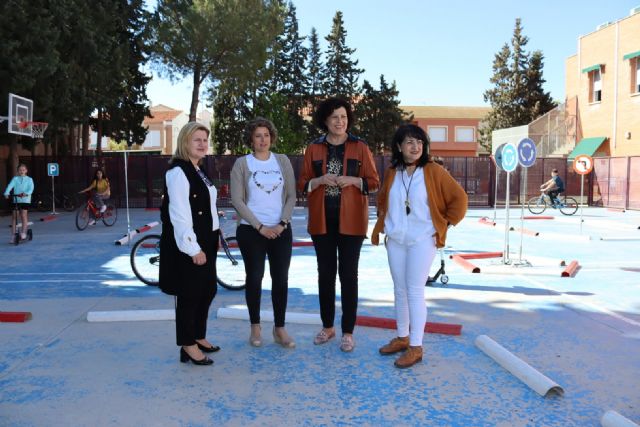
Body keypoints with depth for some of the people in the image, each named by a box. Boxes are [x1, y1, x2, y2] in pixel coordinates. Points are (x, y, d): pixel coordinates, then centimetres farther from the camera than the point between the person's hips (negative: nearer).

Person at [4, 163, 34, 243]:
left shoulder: (29, 179, 5)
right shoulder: (15, 178, 8)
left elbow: (31, 188, -10)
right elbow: (10, 186, -8)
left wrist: (26, 193, -30)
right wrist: (6, 193, -25)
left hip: (25, 200, -2)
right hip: (16, 200, 2)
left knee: (23, 215, -10)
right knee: (15, 216, 2)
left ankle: (23, 232, 2)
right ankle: (13, 235, 7)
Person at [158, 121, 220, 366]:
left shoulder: (199, 172, 14)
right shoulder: (178, 172, -14)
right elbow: (180, 215, -20)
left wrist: (211, 241, 16)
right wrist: (193, 248, -21)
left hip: (205, 242, 9)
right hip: (188, 246, -9)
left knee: (207, 291, 16)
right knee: (189, 294, 1)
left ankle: (198, 336, 32)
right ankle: (188, 346, 14)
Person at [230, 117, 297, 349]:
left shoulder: (282, 161, 6)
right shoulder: (242, 163, 0)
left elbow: (291, 196, 4)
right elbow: (237, 200, -6)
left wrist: (282, 224, -9)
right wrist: (259, 227, -11)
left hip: (281, 231, 2)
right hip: (251, 230, -2)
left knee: (281, 280, 3)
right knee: (254, 279, 5)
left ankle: (280, 329, 15)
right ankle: (255, 327, 20)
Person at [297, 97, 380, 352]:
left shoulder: (360, 147, 2)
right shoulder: (313, 149, 7)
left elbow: (374, 183, 3)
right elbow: (302, 184, 7)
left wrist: (353, 180, -15)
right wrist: (320, 180, -12)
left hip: (350, 221, -2)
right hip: (322, 220, 2)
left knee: (348, 274, 0)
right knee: (325, 273, 9)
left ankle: (348, 332, 11)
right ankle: (327, 326, 24)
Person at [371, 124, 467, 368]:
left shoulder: (433, 171, -8)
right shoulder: (391, 173, 6)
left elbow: (459, 198, -6)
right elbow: (382, 201, 23)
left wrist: (445, 224, -5)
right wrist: (383, 224, 13)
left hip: (422, 240, -5)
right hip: (395, 240, 5)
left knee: (415, 291, -5)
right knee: (399, 290, 13)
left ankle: (415, 347, 5)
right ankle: (402, 338, 28)